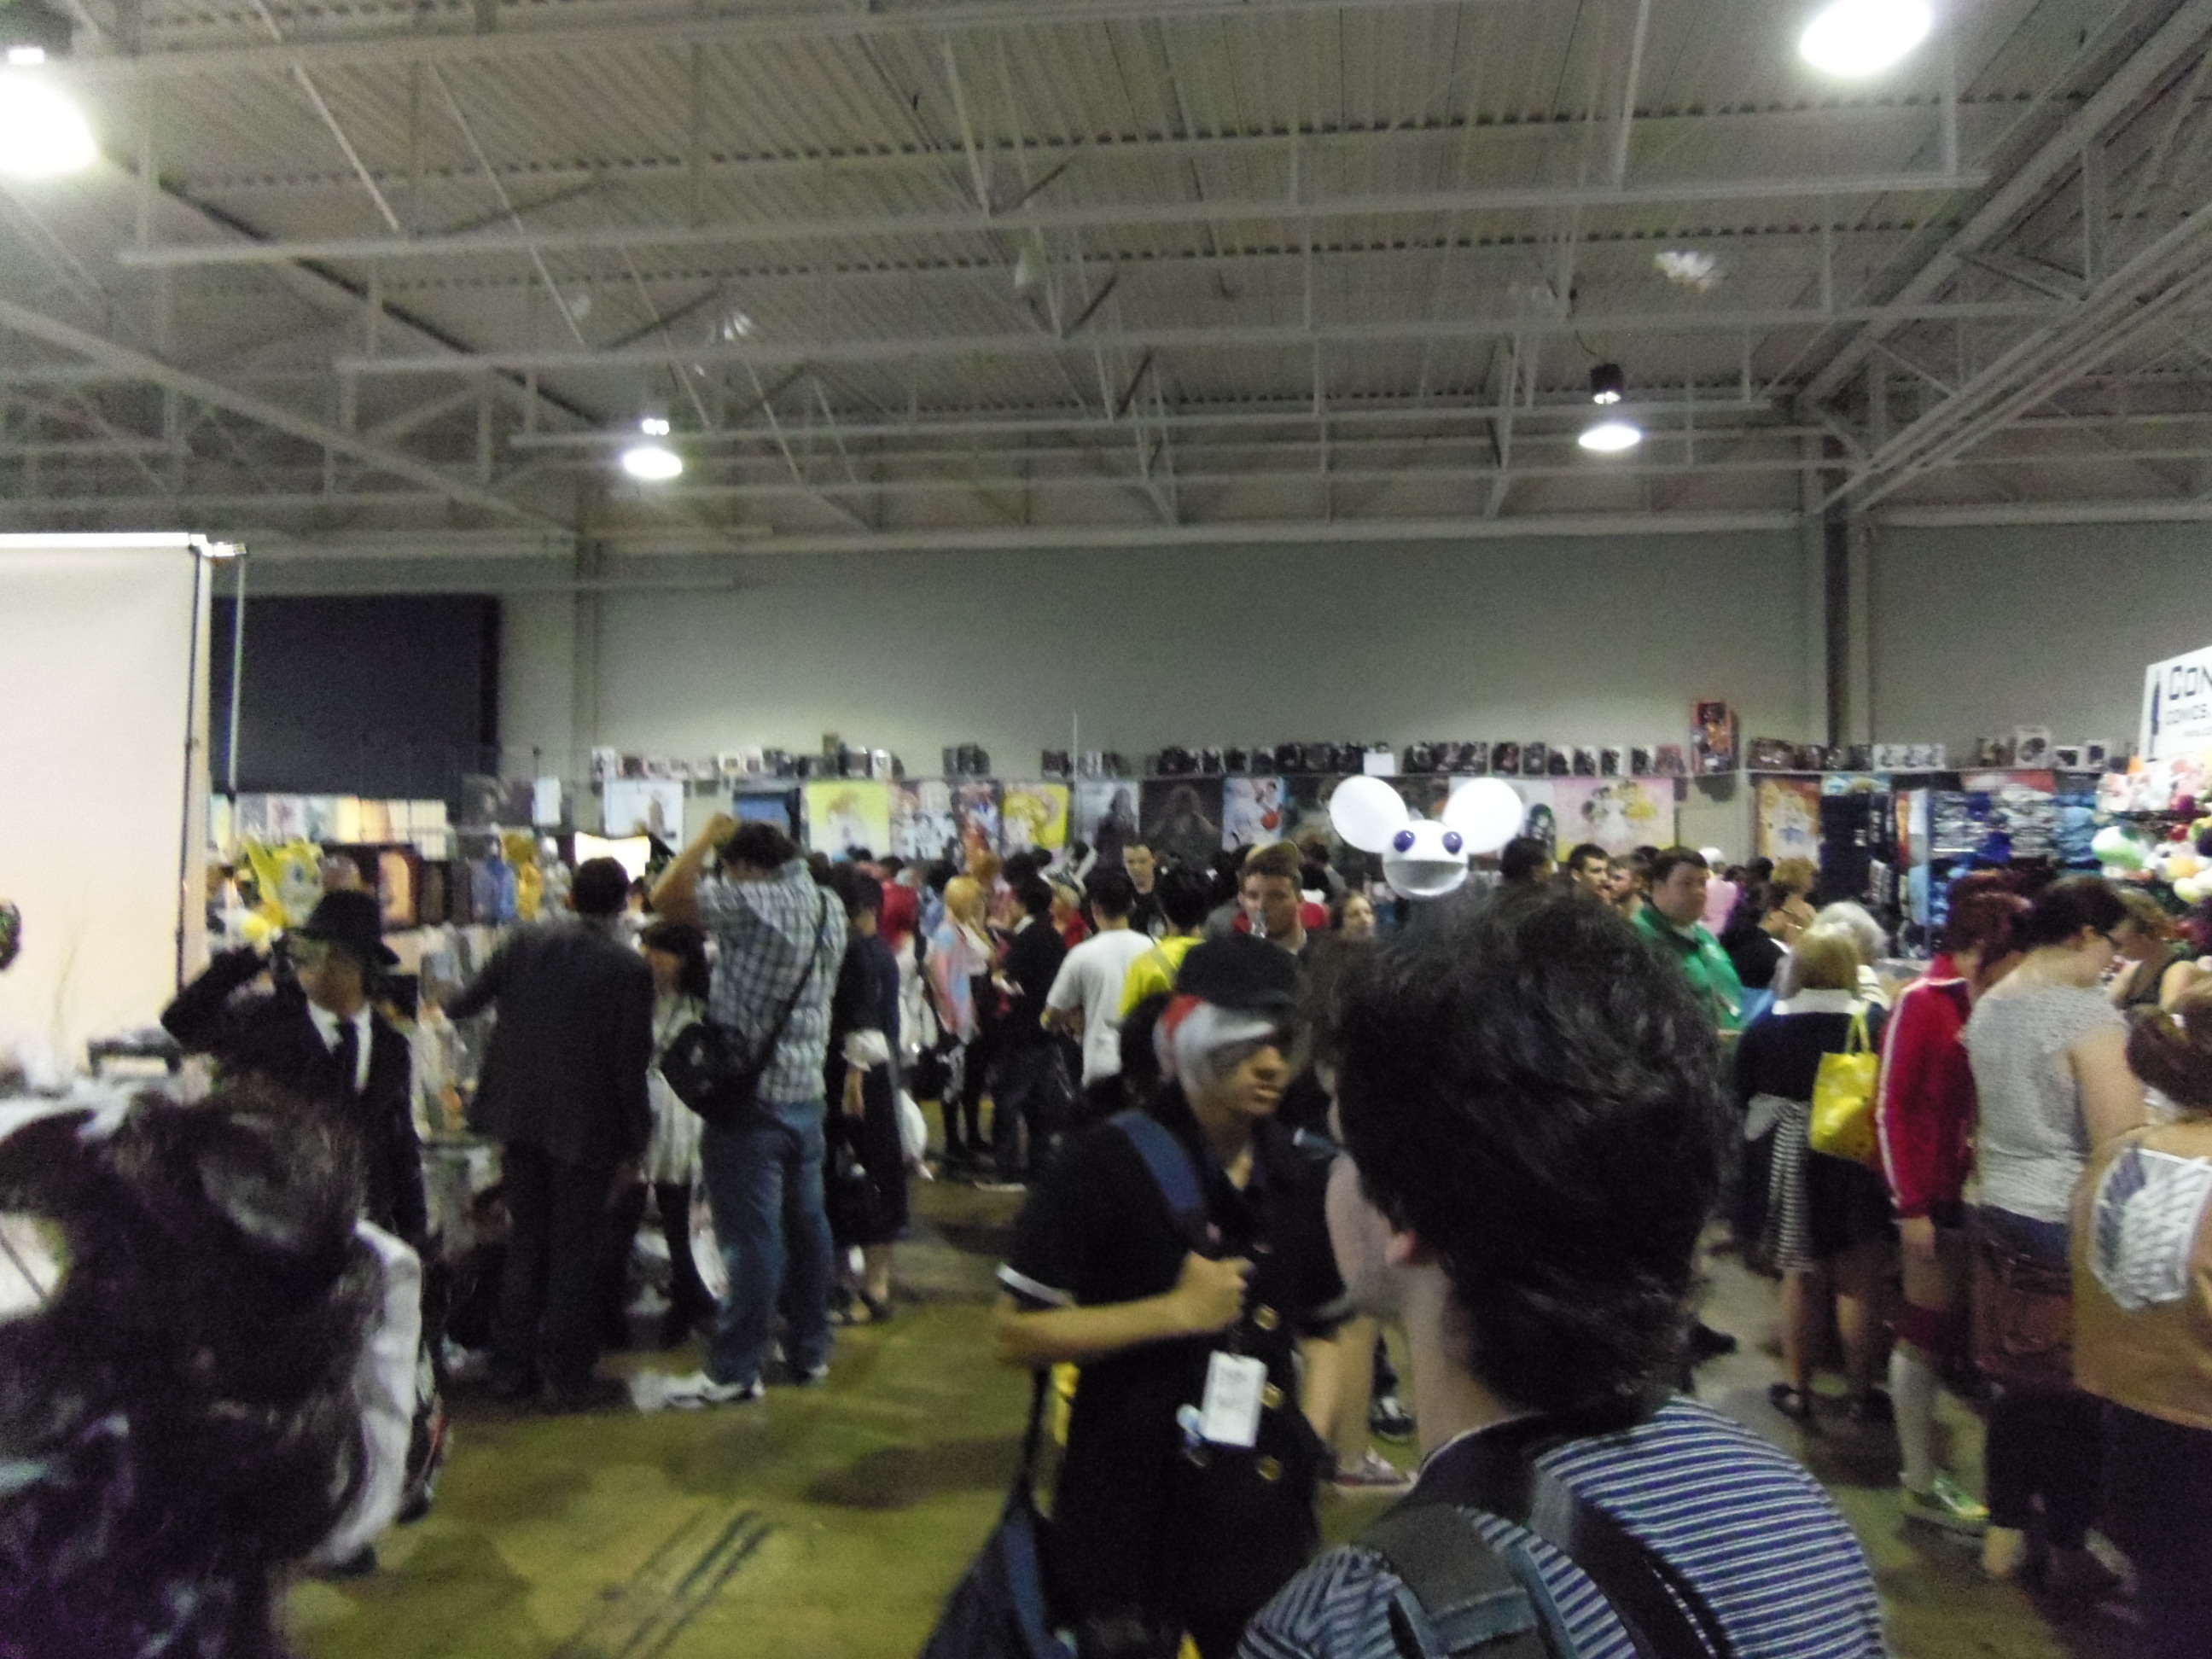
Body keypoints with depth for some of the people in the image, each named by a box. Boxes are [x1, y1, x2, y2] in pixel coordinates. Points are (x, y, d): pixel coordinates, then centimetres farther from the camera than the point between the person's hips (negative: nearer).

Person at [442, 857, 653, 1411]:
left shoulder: (526, 941, -1)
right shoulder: (629, 969, -12)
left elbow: (466, 1003, 6)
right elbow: (631, 1065, -12)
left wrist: (446, 1005, 29)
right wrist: (634, 1145, -4)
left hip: (520, 1119, 4)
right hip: (586, 1130, -4)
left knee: (526, 1245, 17)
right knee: (576, 1255, 6)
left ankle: (511, 1366, 25)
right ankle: (568, 1378, 14)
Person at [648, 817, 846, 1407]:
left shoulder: (756, 903, -15)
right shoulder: (829, 909, 9)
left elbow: (667, 898, -20)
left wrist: (709, 835, -9)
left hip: (753, 1095, -8)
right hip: (807, 1092, 8)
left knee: (751, 1234, -3)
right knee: (805, 1222, 14)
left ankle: (734, 1370, 4)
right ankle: (809, 1350, 24)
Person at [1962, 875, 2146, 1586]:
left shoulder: (1989, 1007, 7)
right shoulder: (2088, 1014, -18)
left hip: (2000, 1216, 7)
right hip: (2072, 1229, -7)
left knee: (2017, 1385, 17)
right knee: (2076, 1394, 9)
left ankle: (2004, 1538, 27)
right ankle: (2068, 1552, 23)